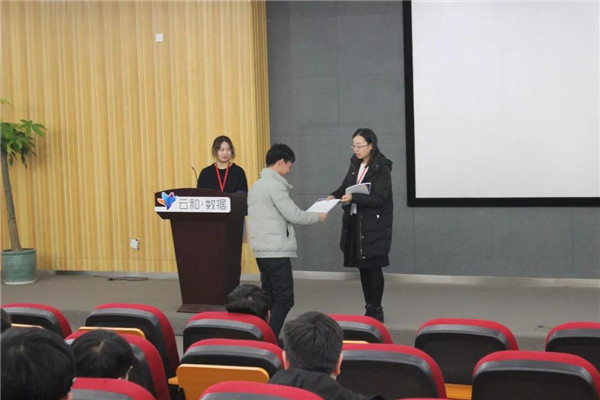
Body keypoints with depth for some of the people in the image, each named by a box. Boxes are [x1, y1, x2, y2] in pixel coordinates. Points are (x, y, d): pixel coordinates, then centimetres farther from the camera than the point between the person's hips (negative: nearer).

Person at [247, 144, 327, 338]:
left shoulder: (257, 185, 17)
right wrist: (318, 216, -2)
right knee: (284, 298, -8)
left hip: (262, 249, 10)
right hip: (276, 250, -10)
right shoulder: (274, 184, -13)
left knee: (270, 297, 13)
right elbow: (292, 214, -16)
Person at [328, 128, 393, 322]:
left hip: (374, 225, -7)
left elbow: (378, 198, -17)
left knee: (373, 266, -3)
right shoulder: (355, 164, 9)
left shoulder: (381, 168, -12)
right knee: (362, 266, 10)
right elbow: (345, 186, 16)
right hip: (354, 222, 7)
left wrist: (354, 198, -29)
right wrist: (334, 196, -5)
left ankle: (376, 311, 8)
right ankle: (369, 309, 20)